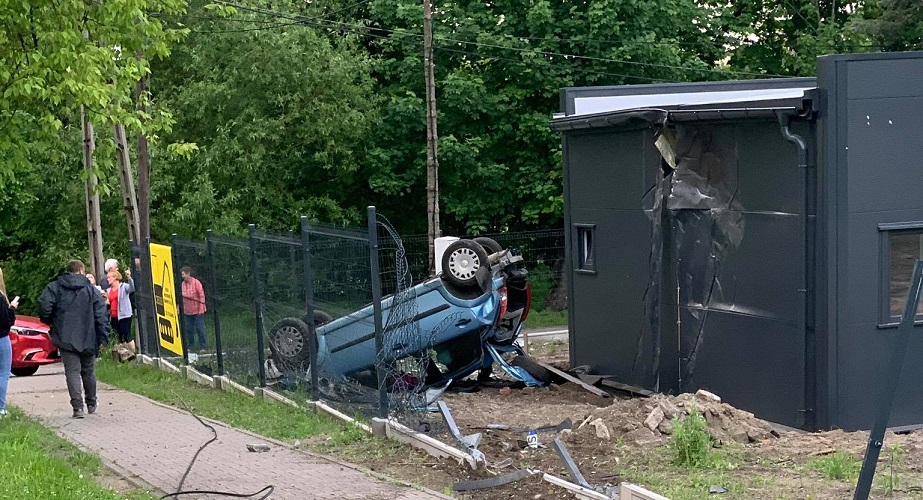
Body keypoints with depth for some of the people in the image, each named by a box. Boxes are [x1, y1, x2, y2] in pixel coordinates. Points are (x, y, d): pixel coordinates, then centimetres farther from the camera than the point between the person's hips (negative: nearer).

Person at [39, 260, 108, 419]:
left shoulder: (54, 287, 1)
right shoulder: (91, 289, 3)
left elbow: (44, 306, -12)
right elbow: (100, 314, -4)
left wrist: (51, 322, 7)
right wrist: (103, 337, -2)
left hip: (66, 339, -2)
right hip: (88, 339, 2)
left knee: (72, 371, -4)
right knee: (88, 371, 17)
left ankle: (78, 406, -16)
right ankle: (91, 403, 30)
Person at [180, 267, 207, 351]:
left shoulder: (196, 283, -9)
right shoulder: (183, 284, 7)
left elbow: (202, 296, -9)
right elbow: (182, 297, 15)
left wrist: (201, 308, -13)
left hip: (197, 311, -5)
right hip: (187, 312, 5)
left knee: (200, 329, -3)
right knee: (189, 330, 7)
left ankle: (202, 347, 3)